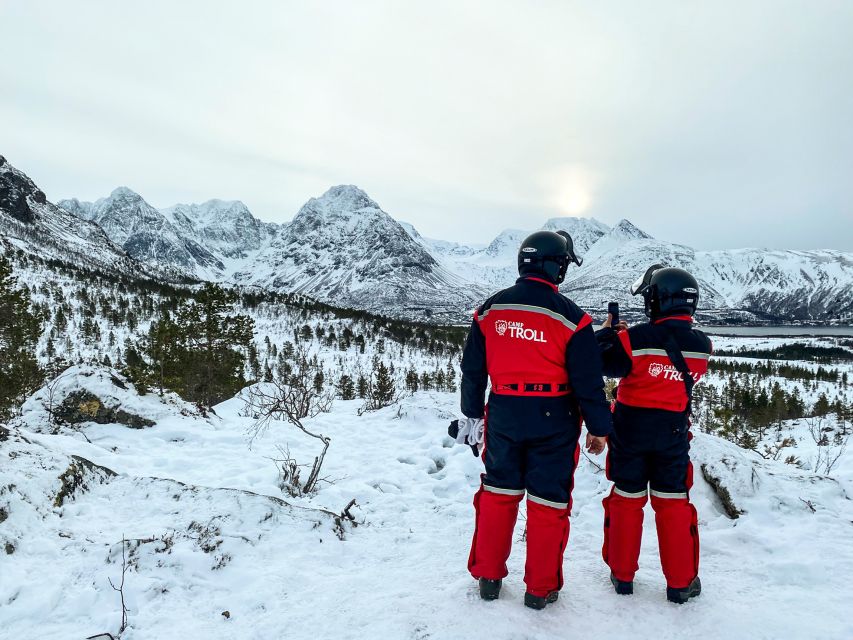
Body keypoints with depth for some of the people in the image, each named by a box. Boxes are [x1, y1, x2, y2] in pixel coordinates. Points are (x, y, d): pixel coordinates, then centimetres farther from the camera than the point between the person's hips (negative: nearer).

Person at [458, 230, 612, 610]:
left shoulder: (490, 309, 0)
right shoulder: (569, 316, -12)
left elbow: (472, 369, 7)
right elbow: (588, 380, -10)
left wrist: (473, 413, 19)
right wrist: (599, 429, 2)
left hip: (503, 414, 4)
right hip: (553, 420, -3)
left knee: (498, 493, 17)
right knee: (548, 501, 10)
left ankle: (488, 577, 28)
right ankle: (540, 588, 23)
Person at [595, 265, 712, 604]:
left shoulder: (635, 340, -21)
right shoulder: (701, 345, -7)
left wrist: (607, 333, 2)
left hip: (630, 429, -2)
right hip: (673, 432, 2)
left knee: (626, 499, 12)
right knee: (673, 503, 14)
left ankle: (622, 574, 24)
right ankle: (680, 582, 23)